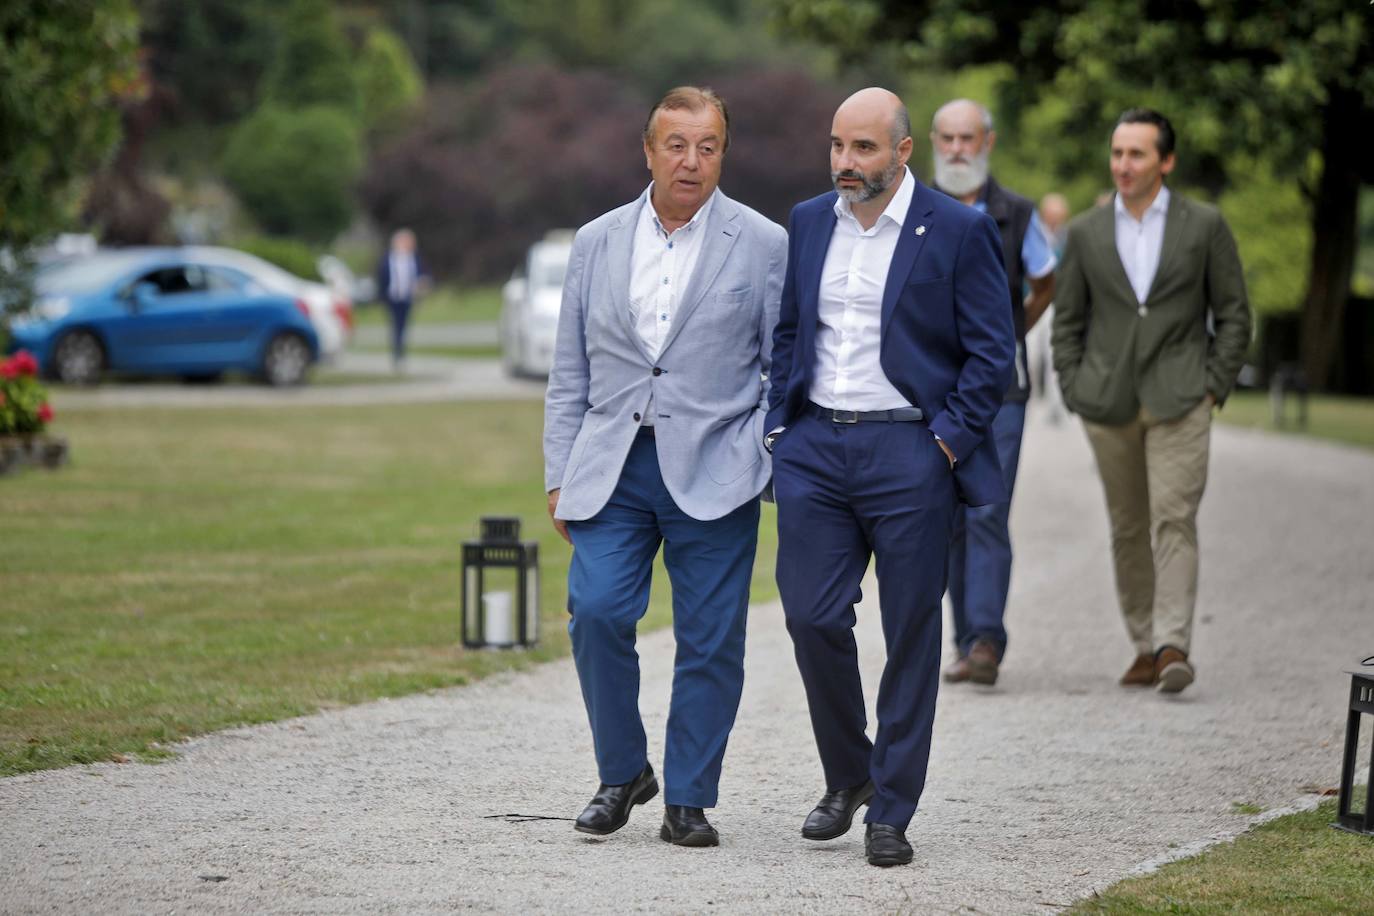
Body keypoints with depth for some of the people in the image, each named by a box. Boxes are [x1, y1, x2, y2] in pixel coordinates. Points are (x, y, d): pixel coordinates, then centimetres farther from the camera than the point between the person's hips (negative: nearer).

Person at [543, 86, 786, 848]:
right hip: (613, 465, 2)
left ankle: (688, 800, 11)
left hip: (712, 471, -2)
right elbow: (569, 374, 13)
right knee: (597, 613, -12)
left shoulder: (763, 245, 2)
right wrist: (560, 477, 7)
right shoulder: (597, 242, 10)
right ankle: (622, 773, 8)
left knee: (709, 640, -1)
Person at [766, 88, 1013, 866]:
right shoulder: (808, 223, 11)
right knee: (812, 618, 0)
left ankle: (891, 812, 8)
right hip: (815, 447, 4)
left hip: (909, 451, -4)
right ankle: (848, 775, 21)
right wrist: (778, 426, 8)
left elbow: (992, 354, -3)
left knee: (911, 635, 1)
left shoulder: (959, 232, -4)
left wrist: (948, 442, -10)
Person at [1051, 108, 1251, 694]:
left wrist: (1214, 387, -4)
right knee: (1127, 530, 6)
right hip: (1109, 403, 3)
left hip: (1179, 400, -3)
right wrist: (1075, 393, 2)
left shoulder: (1204, 226, 1)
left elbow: (1233, 314, 4)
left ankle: (1173, 646, -17)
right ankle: (1145, 646, 13)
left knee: (1174, 520, -13)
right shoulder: (1086, 233, 8)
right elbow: (1068, 320, 12)